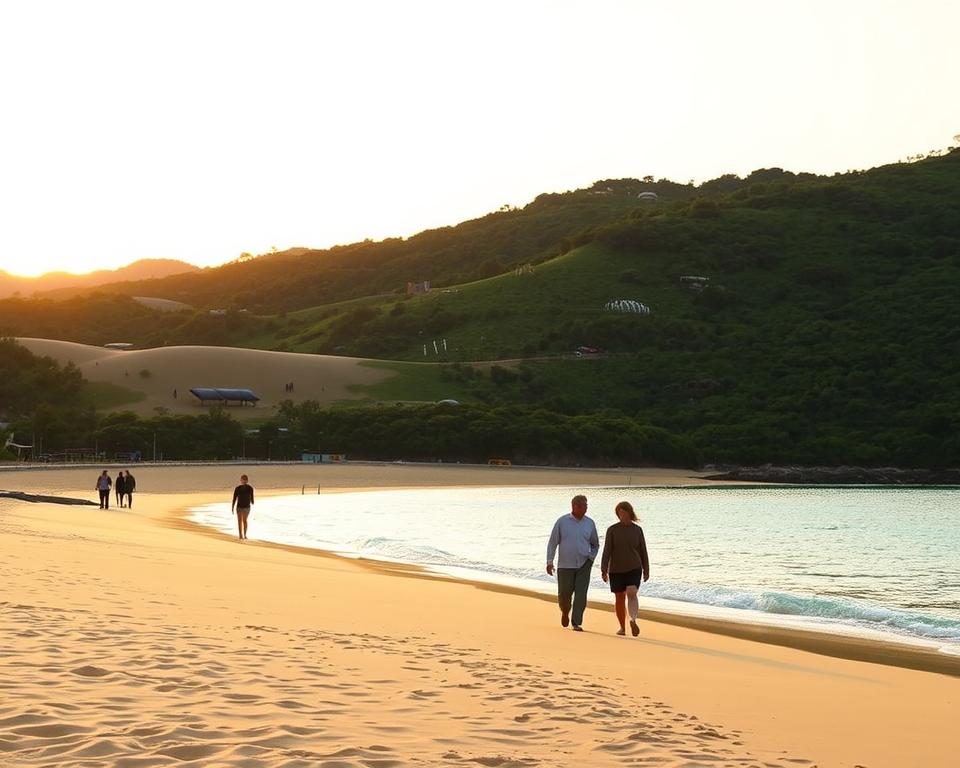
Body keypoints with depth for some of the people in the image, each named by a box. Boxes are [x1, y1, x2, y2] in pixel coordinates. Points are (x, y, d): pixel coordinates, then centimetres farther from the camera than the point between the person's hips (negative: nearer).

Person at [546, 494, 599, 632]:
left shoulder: (590, 523, 5)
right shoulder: (562, 521, -2)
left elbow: (595, 545, 18)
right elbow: (552, 543, 1)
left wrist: (591, 559, 4)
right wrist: (549, 562, -6)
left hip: (583, 565, 1)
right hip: (565, 565, -1)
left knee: (581, 594, -10)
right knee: (564, 594, 2)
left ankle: (577, 624, -5)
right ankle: (565, 612, 34)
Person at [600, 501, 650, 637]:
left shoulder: (637, 529, 2)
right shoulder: (612, 530, -2)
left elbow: (643, 550, 7)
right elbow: (607, 551, -5)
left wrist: (646, 570, 7)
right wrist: (604, 571, -11)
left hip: (634, 569, -1)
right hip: (616, 570, 1)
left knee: (631, 594, -22)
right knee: (619, 599, 7)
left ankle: (633, 620, -39)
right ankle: (622, 627, 21)